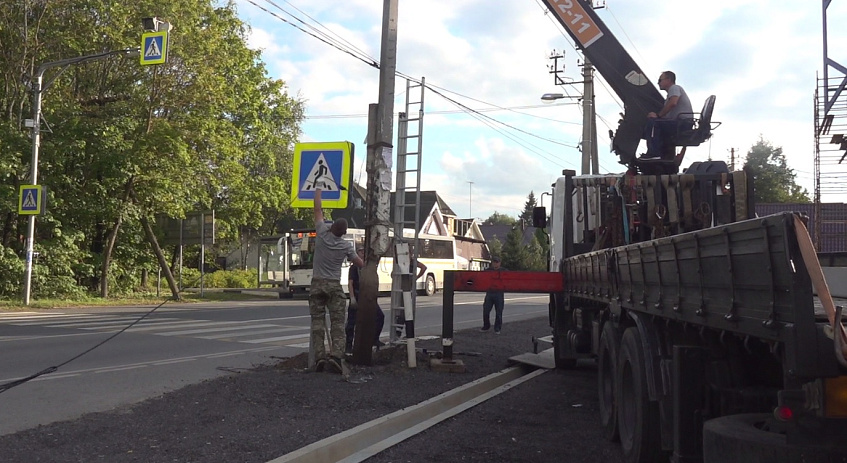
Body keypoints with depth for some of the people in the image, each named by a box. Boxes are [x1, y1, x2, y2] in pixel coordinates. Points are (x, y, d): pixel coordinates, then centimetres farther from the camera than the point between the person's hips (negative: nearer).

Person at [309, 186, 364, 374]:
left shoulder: (322, 234, -4)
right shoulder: (346, 246, -2)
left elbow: (318, 210, 7)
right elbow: (360, 264, 9)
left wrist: (319, 189, 18)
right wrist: (367, 264, 33)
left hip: (317, 284, 1)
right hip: (335, 286, -1)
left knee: (318, 321, 0)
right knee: (337, 322, -2)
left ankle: (320, 356, -9)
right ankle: (336, 355, -18)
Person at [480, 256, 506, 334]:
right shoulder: (488, 270, 8)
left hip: (499, 293, -2)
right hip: (489, 293, 2)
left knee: (498, 312, 0)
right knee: (486, 311, 2)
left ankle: (497, 329, 12)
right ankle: (486, 326, 21)